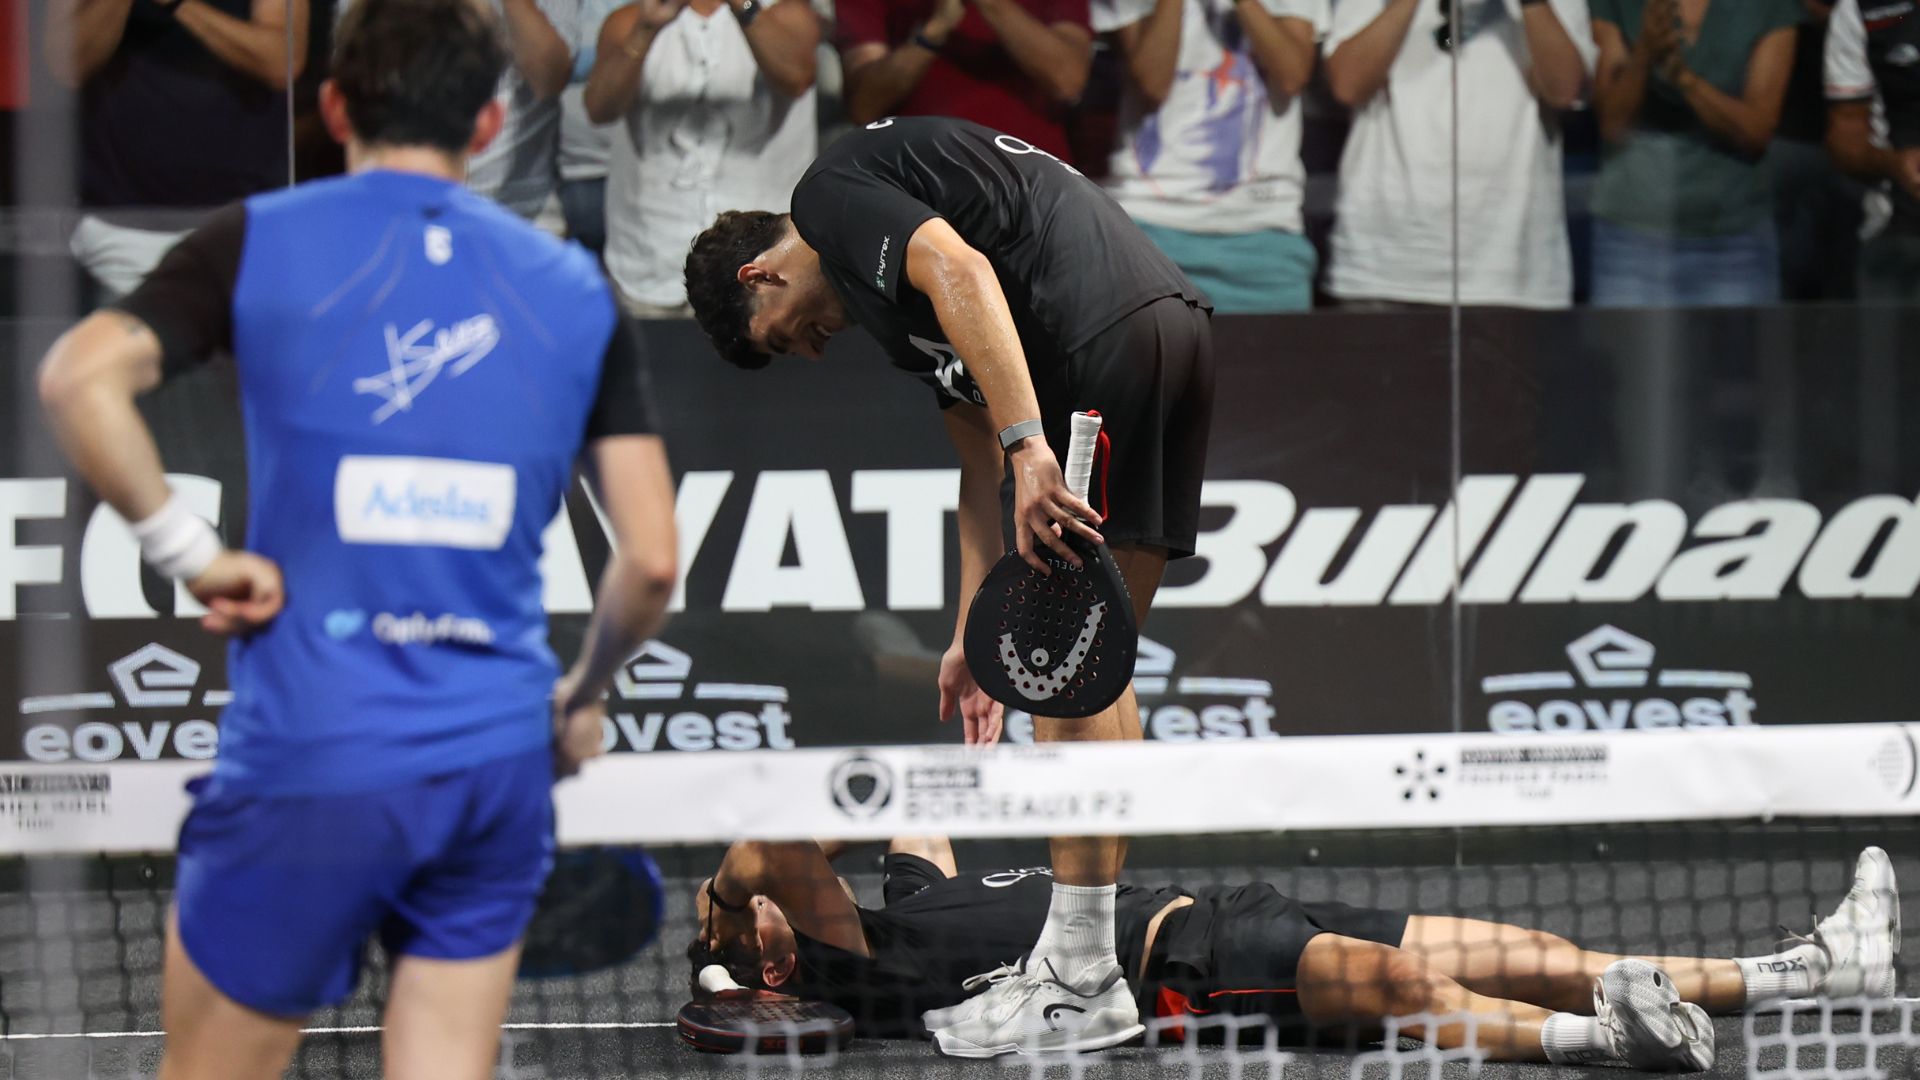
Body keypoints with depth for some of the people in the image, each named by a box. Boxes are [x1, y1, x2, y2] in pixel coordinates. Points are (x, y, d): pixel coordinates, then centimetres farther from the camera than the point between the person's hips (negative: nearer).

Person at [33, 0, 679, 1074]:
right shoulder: (573, 290, 7)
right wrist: (584, 695, 22)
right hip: (499, 756, 3)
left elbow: (80, 374, -17)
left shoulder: (261, 243, 0)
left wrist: (191, 552, -9)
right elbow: (652, 559, 4)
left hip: (311, 755, -3)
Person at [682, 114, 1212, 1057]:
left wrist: (1027, 443, -25)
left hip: (1104, 340, -10)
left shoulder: (835, 187, 3)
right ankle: (1092, 969, 18)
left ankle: (1076, 969, -3)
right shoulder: (888, 302, 30)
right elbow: (979, 461, 32)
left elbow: (961, 271, -17)